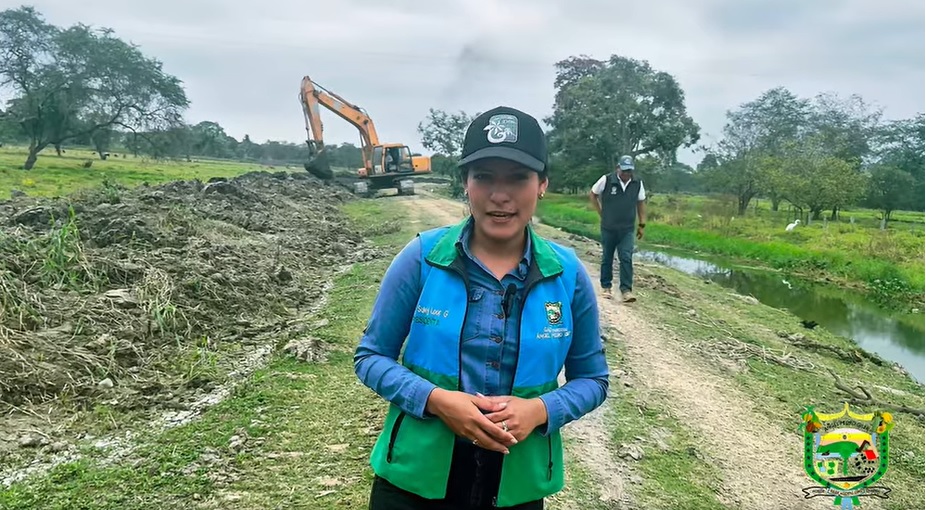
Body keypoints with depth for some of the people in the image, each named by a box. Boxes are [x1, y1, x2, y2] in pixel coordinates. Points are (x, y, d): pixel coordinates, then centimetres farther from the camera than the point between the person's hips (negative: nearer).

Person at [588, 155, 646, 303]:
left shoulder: (638, 183, -3)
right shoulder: (606, 180, -11)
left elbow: (640, 203, 9)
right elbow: (592, 194, 3)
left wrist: (642, 224, 7)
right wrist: (601, 213, 2)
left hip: (627, 229, 1)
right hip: (608, 228, -1)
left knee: (626, 258, -9)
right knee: (607, 258, 10)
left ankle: (626, 290, -9)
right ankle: (606, 287, 24)